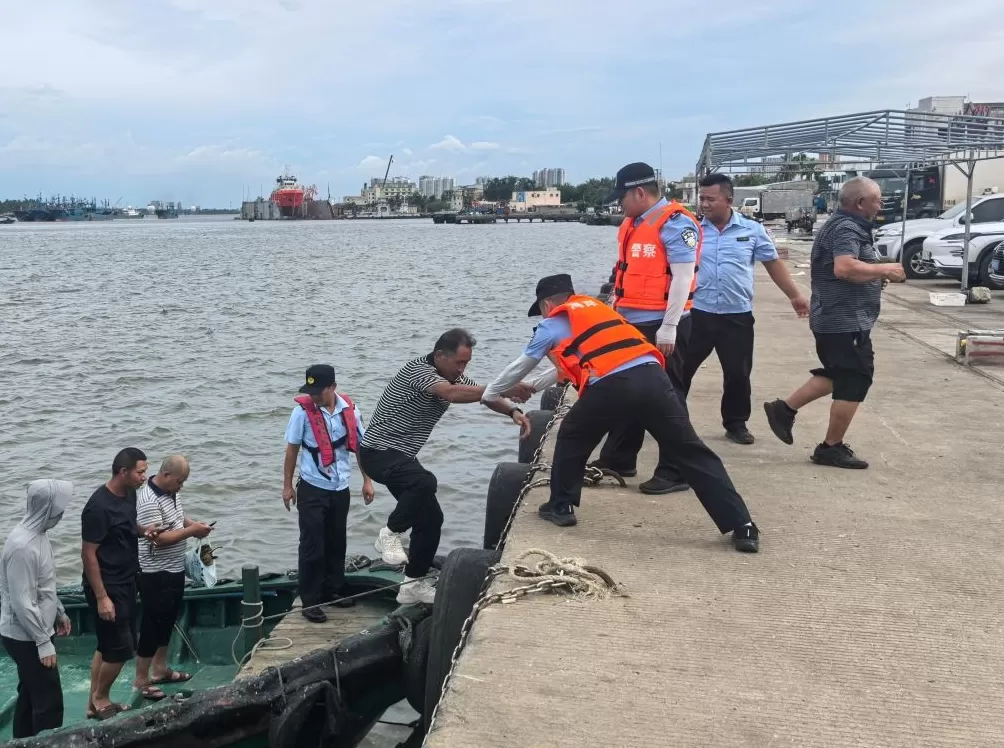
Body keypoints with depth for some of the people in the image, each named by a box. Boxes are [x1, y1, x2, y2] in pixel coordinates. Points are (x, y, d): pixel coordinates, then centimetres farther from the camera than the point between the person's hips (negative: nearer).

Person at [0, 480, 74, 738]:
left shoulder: (37, 535, 3)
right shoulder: (22, 546, -27)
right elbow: (22, 604, -26)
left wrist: (59, 612, 24)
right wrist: (44, 642, -21)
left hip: (32, 634, 10)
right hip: (26, 637, -10)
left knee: (30, 693, 19)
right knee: (49, 700, -4)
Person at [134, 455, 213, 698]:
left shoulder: (170, 492, 4)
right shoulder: (149, 501, -25)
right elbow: (158, 539, -29)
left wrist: (193, 523, 0)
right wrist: (191, 531, -23)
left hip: (174, 570, 10)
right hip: (156, 575, -10)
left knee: (167, 621, 19)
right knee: (152, 625, 0)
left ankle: (160, 669, 33)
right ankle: (141, 680, 11)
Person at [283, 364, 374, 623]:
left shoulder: (349, 410, -5)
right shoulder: (303, 411, -12)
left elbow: (360, 446, 6)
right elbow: (292, 449, -3)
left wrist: (367, 481, 6)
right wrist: (287, 485, 0)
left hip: (340, 488, 3)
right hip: (312, 489, -3)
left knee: (336, 543, 14)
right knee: (312, 546, 0)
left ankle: (332, 591, 29)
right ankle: (309, 601, 8)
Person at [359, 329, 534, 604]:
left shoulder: (453, 376, 4)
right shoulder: (418, 369, -23)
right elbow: (452, 394, -39)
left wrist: (512, 411, -19)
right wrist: (504, 391, -45)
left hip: (403, 455, 9)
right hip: (379, 451, -9)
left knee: (430, 517, 6)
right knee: (425, 482, -34)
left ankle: (413, 584, 18)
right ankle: (390, 534, -12)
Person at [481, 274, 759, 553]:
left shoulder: (552, 325, 20)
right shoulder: (596, 306, 36)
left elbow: (521, 366, 33)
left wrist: (491, 394, 51)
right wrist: (533, 387, 60)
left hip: (610, 387, -4)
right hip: (653, 377, 4)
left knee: (571, 440, 24)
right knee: (692, 452, 6)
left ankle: (560, 507, 28)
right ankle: (743, 527, 1)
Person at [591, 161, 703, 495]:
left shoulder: (676, 223, -11)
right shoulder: (633, 224, 16)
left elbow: (683, 277, -17)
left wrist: (668, 329, -20)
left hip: (661, 325, -9)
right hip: (632, 323, 9)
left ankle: (674, 473, 5)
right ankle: (618, 459, 27)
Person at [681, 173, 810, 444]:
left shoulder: (752, 230, 1)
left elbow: (773, 264, 10)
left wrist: (795, 295, 9)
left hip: (737, 316, 0)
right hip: (698, 313, 0)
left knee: (738, 373, 7)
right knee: (681, 368, 6)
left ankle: (736, 423, 23)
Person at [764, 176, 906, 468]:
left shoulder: (841, 224, 15)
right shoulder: (847, 229, -18)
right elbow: (845, 268, -35)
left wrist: (877, 275, 17)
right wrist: (884, 269, -23)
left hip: (834, 318, 10)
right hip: (846, 321, -10)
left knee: (837, 375, 22)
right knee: (854, 382, -2)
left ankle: (784, 409, 21)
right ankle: (831, 448, 7)